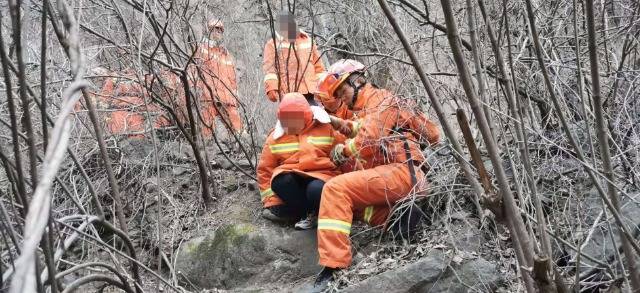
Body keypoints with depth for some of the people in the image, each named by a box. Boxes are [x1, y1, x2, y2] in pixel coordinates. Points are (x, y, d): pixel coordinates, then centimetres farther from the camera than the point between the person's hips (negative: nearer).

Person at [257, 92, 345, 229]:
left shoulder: (326, 128, 1)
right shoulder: (276, 137, 7)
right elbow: (265, 169, 8)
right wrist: (271, 202, 0)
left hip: (320, 175, -2)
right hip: (290, 179, 3)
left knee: (316, 190, -39)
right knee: (280, 181, -34)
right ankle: (311, 213, -17)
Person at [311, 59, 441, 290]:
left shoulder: (379, 98, -2)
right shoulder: (365, 108, 29)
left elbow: (370, 140, -15)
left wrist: (343, 150, -1)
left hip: (401, 172, -10)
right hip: (389, 174, 10)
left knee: (336, 189, -22)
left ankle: (334, 267, -31)